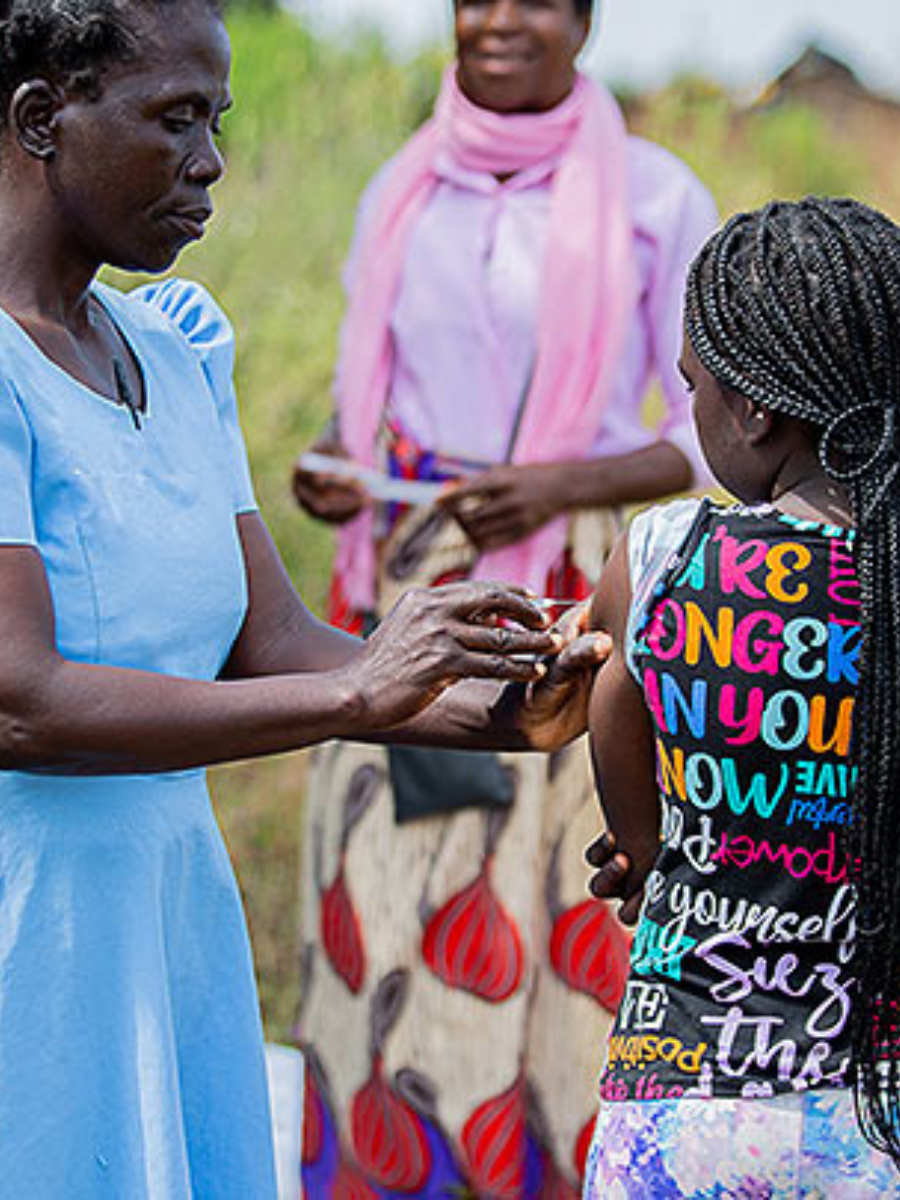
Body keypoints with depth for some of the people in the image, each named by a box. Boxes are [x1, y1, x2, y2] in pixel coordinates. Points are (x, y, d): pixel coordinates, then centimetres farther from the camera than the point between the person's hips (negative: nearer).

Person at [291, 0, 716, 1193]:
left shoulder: (655, 195, -3)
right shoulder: (401, 192, 9)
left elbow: (717, 431, -1)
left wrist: (569, 482, -16)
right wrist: (330, 472, -3)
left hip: (574, 601, -4)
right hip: (405, 597, 4)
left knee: (550, 918, -5)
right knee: (385, 903, 4)